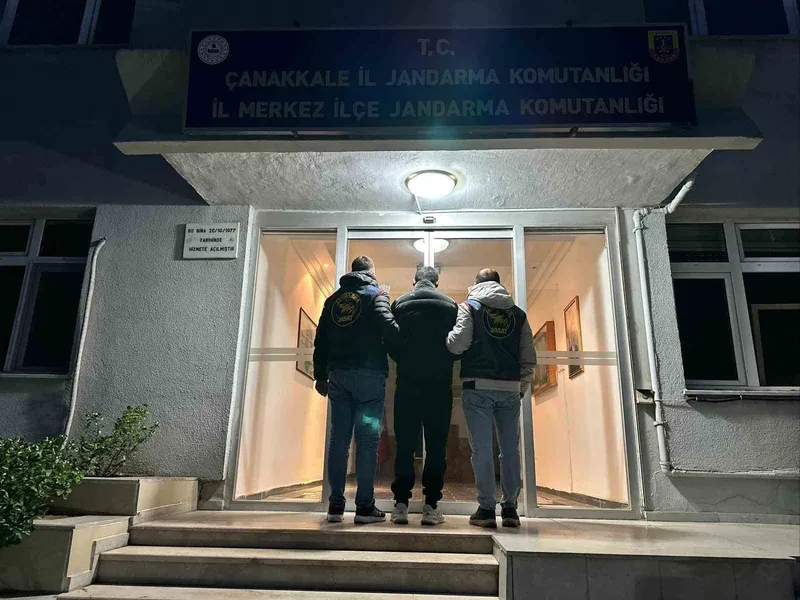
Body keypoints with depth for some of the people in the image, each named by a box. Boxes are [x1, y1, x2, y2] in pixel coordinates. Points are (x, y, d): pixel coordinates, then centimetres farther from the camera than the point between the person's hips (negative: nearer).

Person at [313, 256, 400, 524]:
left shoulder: (334, 298, 17)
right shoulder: (376, 294, 2)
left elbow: (320, 340, 14)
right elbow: (388, 326, -16)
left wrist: (321, 376, 17)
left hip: (338, 374, 5)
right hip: (368, 374, -4)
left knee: (338, 439, 6)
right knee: (367, 439, -1)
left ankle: (335, 505, 9)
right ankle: (365, 506, 0)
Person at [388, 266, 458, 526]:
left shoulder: (400, 303, 5)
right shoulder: (450, 305, 4)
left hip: (407, 383, 1)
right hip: (440, 383, 0)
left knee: (405, 444, 5)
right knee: (436, 446, 4)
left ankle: (401, 504, 4)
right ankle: (431, 506, 3)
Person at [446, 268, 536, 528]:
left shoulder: (469, 307, 4)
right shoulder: (518, 313, 14)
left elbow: (457, 344, -10)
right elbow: (529, 358, 10)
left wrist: (445, 339, 10)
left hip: (478, 386, -3)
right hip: (510, 389, 3)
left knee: (482, 449, 0)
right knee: (510, 449, 10)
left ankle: (486, 509, 2)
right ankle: (510, 508, 14)